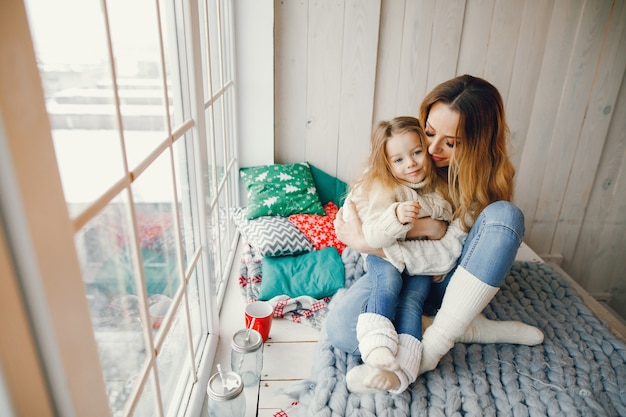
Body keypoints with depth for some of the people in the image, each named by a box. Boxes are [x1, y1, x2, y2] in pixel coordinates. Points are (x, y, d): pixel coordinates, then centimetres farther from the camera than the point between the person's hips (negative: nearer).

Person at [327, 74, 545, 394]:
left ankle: (430, 349, -30)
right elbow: (351, 211, -5)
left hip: (452, 282, 0)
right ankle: (470, 329, -18)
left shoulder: (490, 178, -12)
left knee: (504, 214, -29)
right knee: (339, 328, -29)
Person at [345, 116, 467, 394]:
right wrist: (396, 217, -42)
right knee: (388, 282, -33)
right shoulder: (382, 190, -13)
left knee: (412, 301, -22)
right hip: (387, 256, -2)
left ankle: (399, 369, -33)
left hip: (423, 263, 2)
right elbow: (373, 238, -23)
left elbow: (456, 229, 14)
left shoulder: (441, 188, 1)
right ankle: (377, 346, -39)